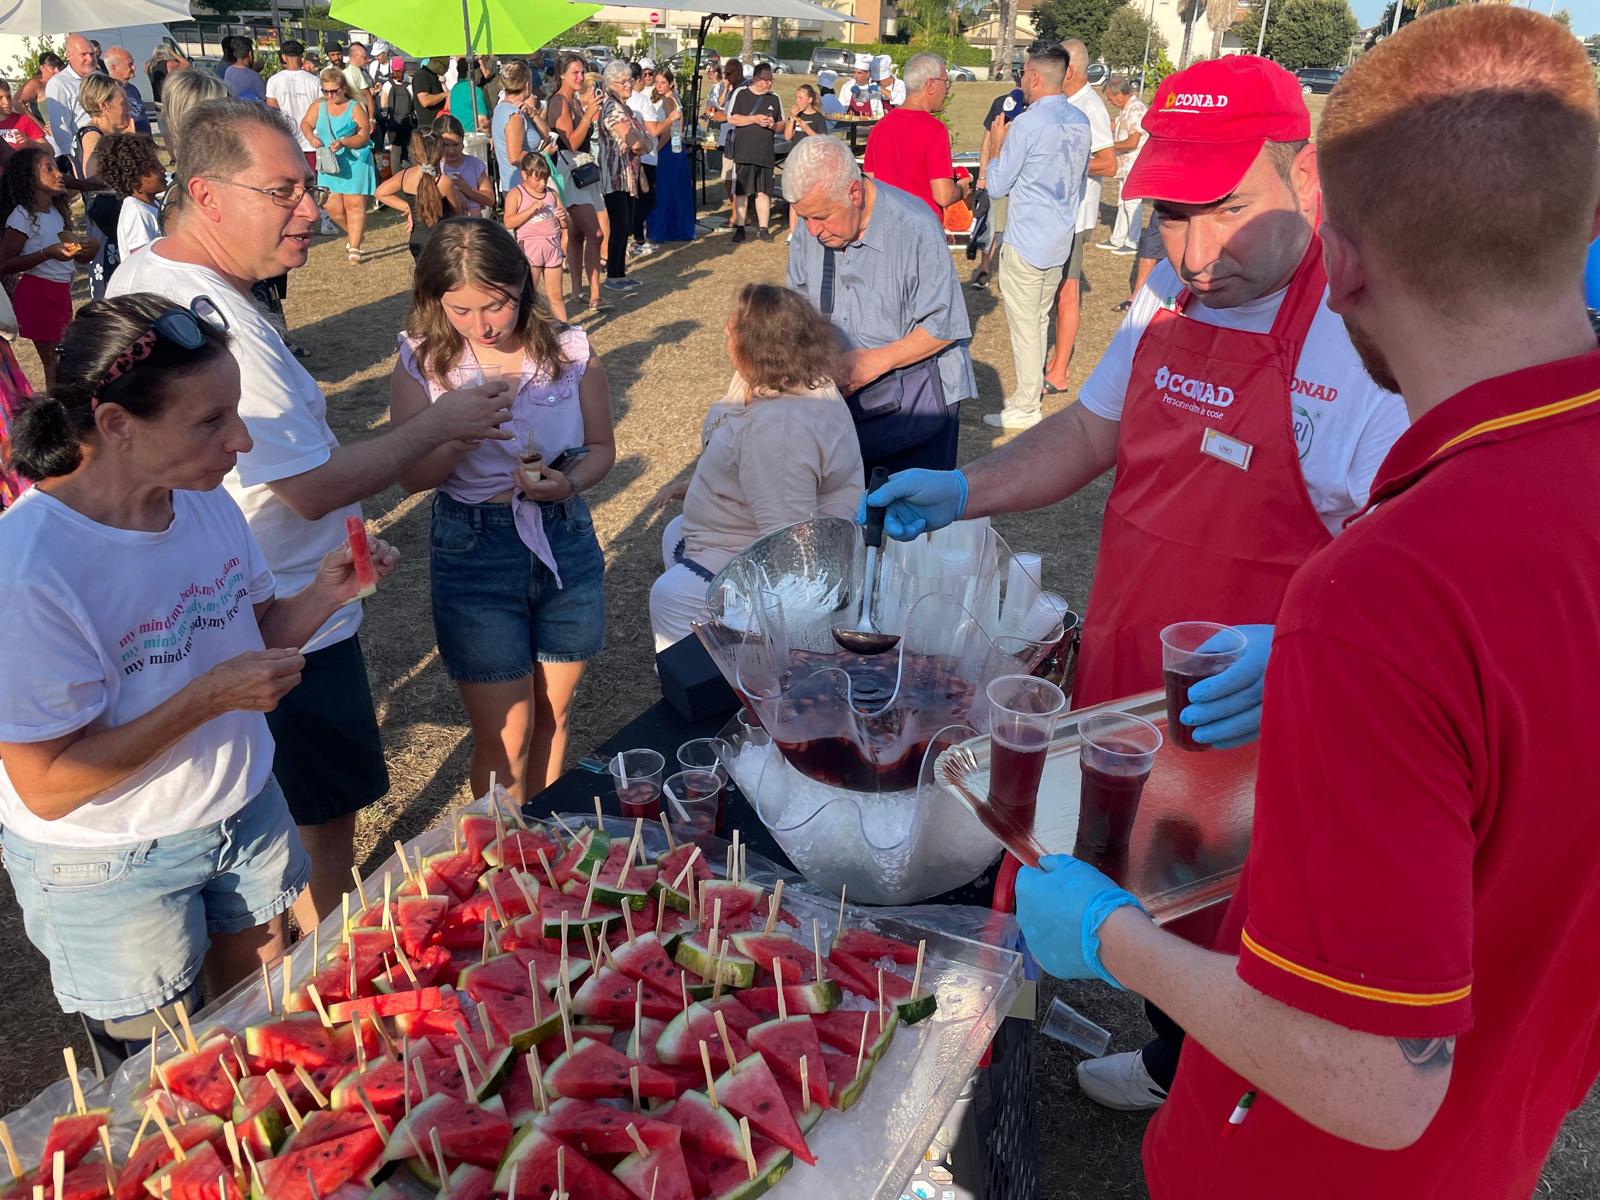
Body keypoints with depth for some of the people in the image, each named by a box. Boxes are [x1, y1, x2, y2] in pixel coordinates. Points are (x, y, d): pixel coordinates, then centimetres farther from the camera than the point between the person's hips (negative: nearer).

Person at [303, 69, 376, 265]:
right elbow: (306, 123, 8)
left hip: (354, 162, -4)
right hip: (329, 163, 4)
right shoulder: (319, 106, 10)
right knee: (333, 206, 0)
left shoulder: (355, 108, -3)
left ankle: (354, 249, -6)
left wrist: (343, 143, -23)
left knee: (354, 204, -8)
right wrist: (311, 137, -14)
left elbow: (364, 136, -9)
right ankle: (356, 233, 27)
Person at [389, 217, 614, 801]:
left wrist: (569, 483, -18)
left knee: (552, 715, 19)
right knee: (505, 736, 4)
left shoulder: (569, 350, -5)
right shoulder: (422, 364, -6)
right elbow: (412, 477, -8)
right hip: (474, 555, -2)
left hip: (566, 545, 2)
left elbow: (601, 447, 4)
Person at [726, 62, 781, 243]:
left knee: (764, 192, 2)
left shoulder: (775, 99, 12)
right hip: (743, 152, -2)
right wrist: (755, 119, -12)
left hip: (766, 153, 2)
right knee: (741, 191, 0)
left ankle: (763, 228, 8)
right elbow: (732, 119, -5)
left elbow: (782, 124, 17)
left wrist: (773, 125, -6)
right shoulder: (740, 94, 2)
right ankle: (740, 228, 7)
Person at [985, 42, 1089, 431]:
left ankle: (1024, 409, 6)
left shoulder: (1027, 124, -17)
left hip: (1026, 241, -8)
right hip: (1060, 240, 8)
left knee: (1024, 325, 0)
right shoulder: (1080, 122, 6)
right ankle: (1031, 392, 27)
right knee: (1040, 320, 18)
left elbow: (997, 186, -12)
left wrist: (997, 145, 4)